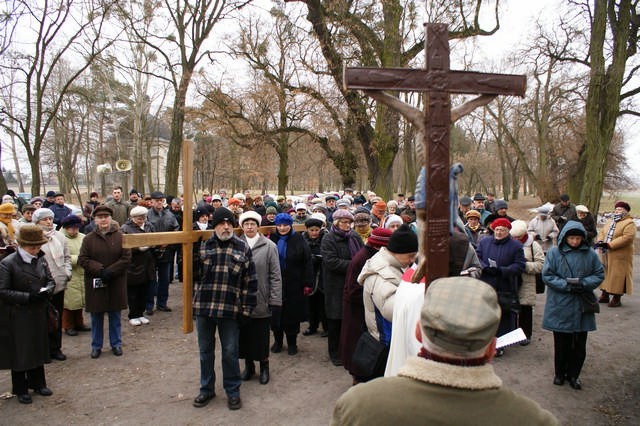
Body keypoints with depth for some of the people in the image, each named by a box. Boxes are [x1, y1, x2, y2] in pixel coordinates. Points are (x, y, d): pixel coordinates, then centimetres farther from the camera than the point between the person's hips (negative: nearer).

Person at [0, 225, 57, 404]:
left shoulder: (41, 259, 2)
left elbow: (50, 280, 11)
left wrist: (47, 290, -11)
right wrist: (28, 297, -23)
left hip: (38, 313, 5)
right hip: (17, 316, -5)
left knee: (38, 348, 15)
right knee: (19, 352, 6)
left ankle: (38, 383, 31)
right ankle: (20, 389, 22)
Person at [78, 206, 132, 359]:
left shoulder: (120, 237, -1)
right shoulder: (89, 238, 0)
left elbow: (126, 258, -6)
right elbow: (82, 259, -5)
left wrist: (110, 271, -16)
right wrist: (99, 270, -17)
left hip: (116, 283, 0)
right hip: (95, 283, 0)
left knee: (115, 315, 11)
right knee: (96, 316, 10)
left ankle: (116, 343, 25)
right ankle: (96, 346, 24)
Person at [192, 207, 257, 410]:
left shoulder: (243, 248, 0)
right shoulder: (203, 245, 2)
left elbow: (250, 281, 0)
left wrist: (246, 309, -2)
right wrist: (192, 302, -5)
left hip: (230, 309, -1)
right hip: (203, 307, 2)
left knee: (230, 351, 7)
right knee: (205, 350, 14)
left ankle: (232, 390, 25)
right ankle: (206, 388, 32)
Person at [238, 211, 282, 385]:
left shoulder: (269, 246, -5)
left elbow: (275, 276, -5)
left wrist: (275, 300, -7)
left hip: (261, 301, -2)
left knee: (261, 336, 8)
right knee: (245, 335, 13)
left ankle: (264, 366, 28)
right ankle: (249, 365, 33)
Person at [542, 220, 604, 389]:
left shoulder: (590, 254, -1)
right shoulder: (554, 253, -7)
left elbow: (599, 275, 4)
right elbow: (547, 275, -8)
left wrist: (583, 283, -15)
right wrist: (567, 285, -19)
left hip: (582, 307, 2)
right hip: (560, 307, -2)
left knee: (579, 345, 9)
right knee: (561, 344, 11)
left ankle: (573, 375, 28)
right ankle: (560, 373, 29)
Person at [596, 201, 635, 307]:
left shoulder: (629, 223, -7)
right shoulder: (610, 221, 18)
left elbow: (627, 238, -19)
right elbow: (602, 232, 14)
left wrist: (609, 244, -24)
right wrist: (600, 241, -9)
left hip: (619, 256, -7)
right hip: (605, 255, 7)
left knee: (617, 276, -4)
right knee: (605, 274, 13)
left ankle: (616, 299, 3)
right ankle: (605, 295, 24)